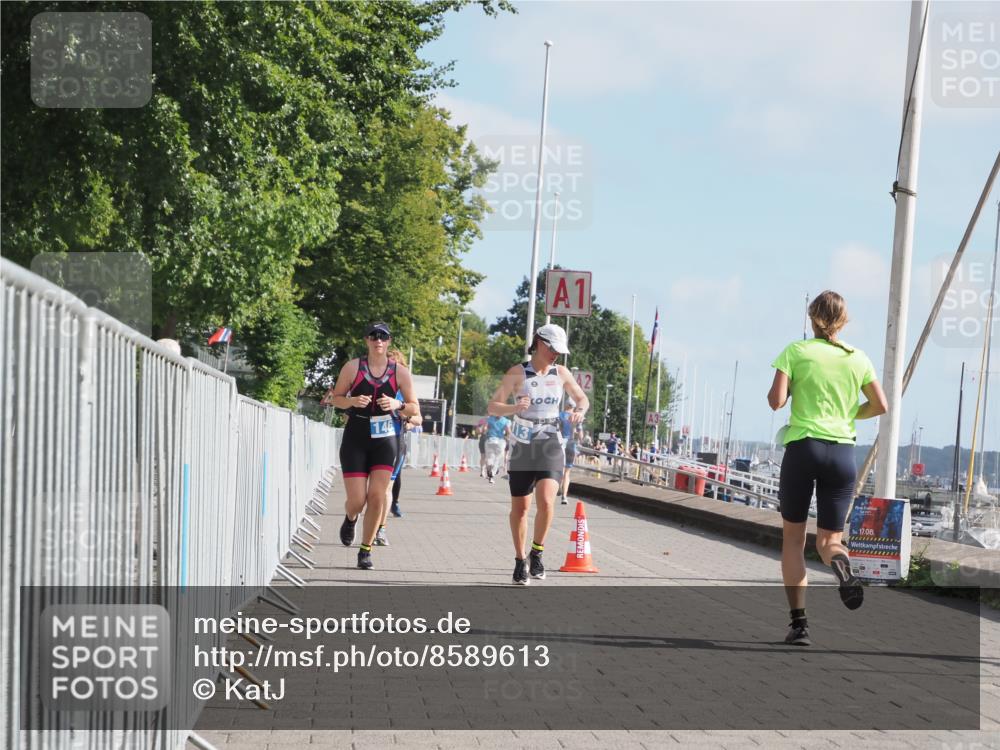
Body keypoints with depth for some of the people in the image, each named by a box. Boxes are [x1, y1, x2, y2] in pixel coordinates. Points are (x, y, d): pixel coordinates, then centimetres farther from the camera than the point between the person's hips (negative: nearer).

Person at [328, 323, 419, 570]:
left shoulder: (400, 372, 1)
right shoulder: (353, 367, -2)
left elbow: (415, 408, 6)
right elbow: (336, 398, 6)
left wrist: (398, 405, -15)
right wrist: (353, 401, -15)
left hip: (385, 441, 1)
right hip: (355, 440, -1)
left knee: (377, 496, -8)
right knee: (357, 500, -5)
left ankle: (366, 550, 6)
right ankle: (350, 519, 34)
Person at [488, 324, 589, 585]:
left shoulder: (561, 373, 6)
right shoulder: (517, 373, -4)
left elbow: (582, 399, 19)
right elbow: (493, 406, -8)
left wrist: (580, 412, -5)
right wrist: (514, 408, -29)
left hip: (550, 446, 1)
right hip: (523, 447, -1)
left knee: (545, 501, -19)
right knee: (520, 507, 5)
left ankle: (537, 552, 2)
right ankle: (520, 561, 21)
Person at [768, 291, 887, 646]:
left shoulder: (796, 352, -1)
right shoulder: (858, 358, 8)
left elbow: (776, 400, -9)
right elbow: (880, 406, 10)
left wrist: (776, 391, 13)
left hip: (802, 447, -2)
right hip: (842, 452, 2)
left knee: (793, 538, 10)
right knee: (829, 539, 11)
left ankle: (799, 622, 1)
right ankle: (843, 569, -27)